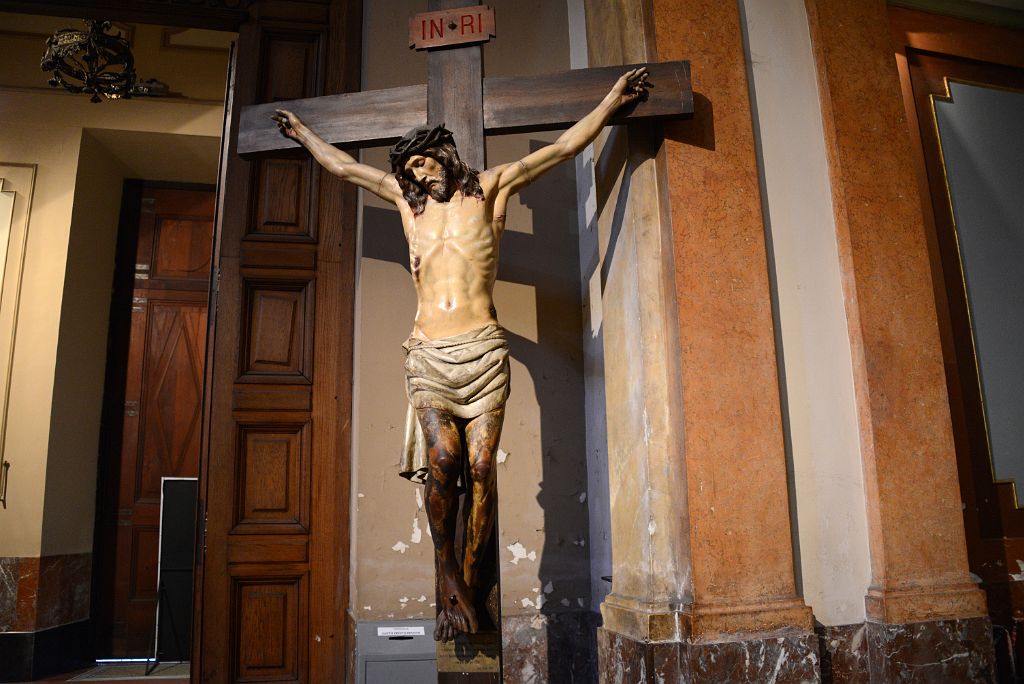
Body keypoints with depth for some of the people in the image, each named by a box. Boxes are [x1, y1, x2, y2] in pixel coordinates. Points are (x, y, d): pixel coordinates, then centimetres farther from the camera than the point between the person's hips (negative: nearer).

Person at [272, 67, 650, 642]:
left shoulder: (489, 188, 13)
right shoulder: (408, 200, 21)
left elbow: (563, 148, 15)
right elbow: (345, 167, 33)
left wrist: (612, 100, 17)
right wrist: (302, 132, 43)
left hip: (483, 349, -2)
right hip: (428, 353, 2)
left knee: (480, 467, -8)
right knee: (442, 461, -16)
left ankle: (467, 583, 5)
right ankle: (448, 574, 2)